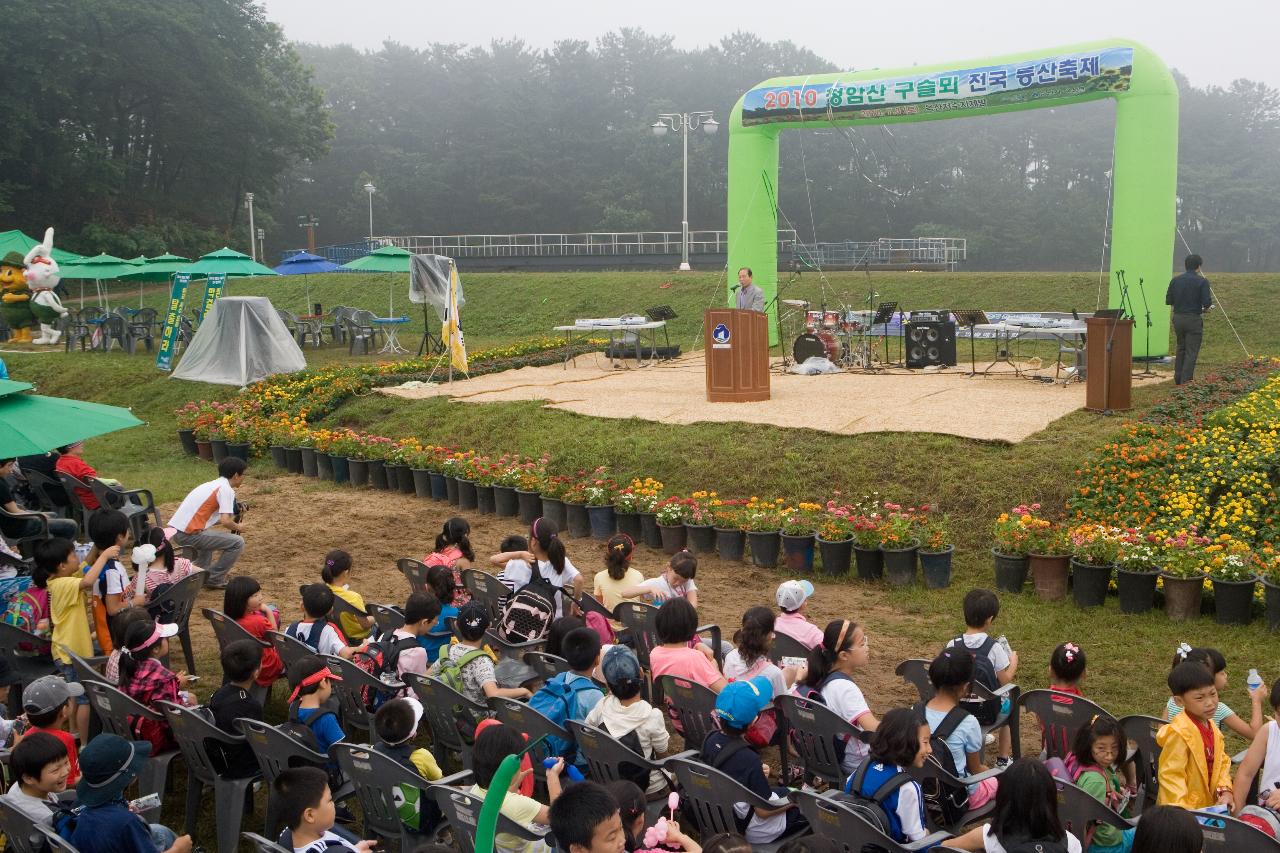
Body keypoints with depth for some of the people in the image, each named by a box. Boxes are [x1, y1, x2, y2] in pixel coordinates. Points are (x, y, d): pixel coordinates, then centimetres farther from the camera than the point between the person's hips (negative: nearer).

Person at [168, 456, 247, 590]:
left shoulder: (211, 485, 19)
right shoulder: (226, 489, -8)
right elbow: (225, 521, -18)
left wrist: (232, 520, 28)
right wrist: (237, 527, 3)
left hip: (175, 530, 9)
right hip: (188, 534, -9)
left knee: (208, 535, 38)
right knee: (237, 542, -4)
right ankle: (215, 580, 3)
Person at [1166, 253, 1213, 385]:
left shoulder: (1175, 280, 2)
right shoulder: (1202, 281, -10)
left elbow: (1168, 301, 4)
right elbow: (1207, 303, -15)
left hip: (1178, 318, 5)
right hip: (1194, 320, -5)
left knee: (1180, 349, 19)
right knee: (1191, 352, 2)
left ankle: (1178, 378, 23)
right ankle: (1186, 380, 0)